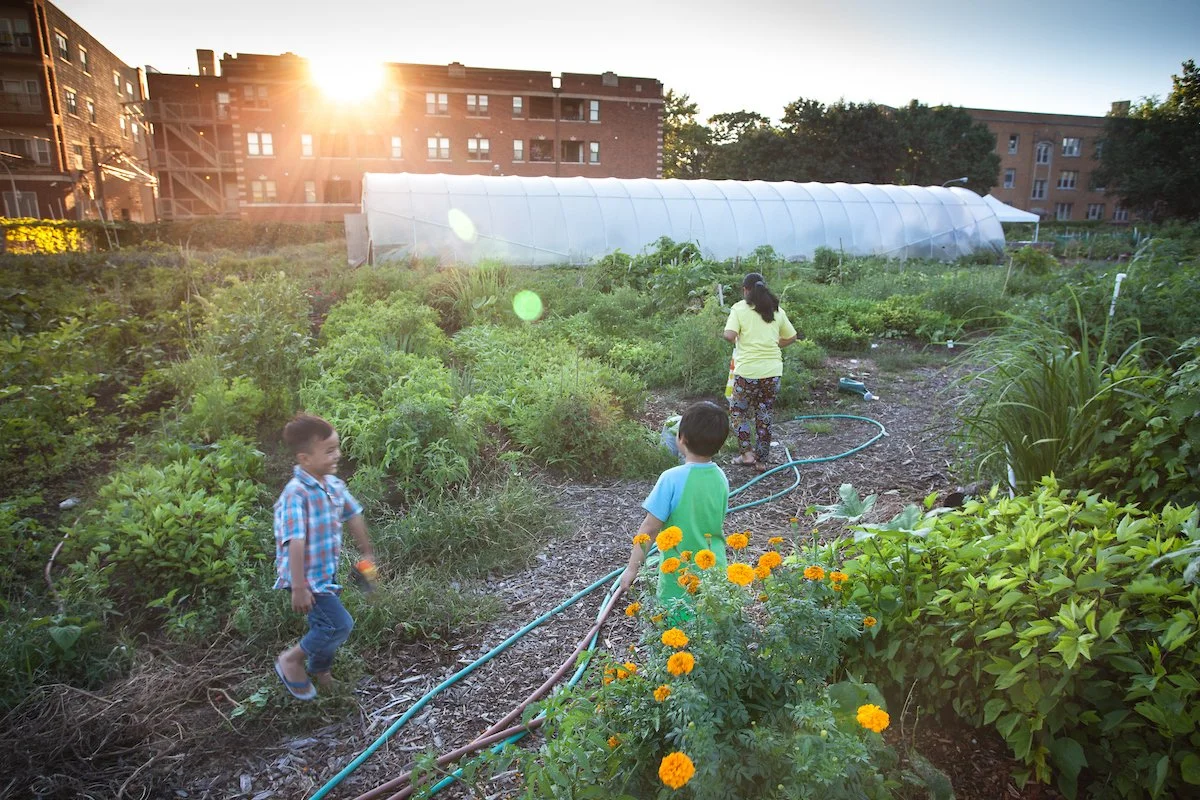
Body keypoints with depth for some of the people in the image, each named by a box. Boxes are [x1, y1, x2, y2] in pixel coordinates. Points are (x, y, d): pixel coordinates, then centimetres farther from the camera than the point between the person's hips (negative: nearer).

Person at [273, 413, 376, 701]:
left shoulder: (334, 484, -1)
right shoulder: (296, 494, -27)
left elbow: (353, 516, 14)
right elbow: (295, 542, -29)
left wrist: (367, 553, 22)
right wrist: (298, 588, -30)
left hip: (327, 573, 8)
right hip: (308, 577, -8)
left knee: (324, 625, 20)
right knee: (340, 624, -10)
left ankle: (319, 671, 45)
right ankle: (291, 660, 13)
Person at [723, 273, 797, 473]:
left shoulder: (740, 308, -3)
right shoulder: (776, 310, 9)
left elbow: (729, 335, -18)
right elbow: (791, 337, 16)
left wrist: (737, 342, 3)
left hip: (748, 371, -4)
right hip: (773, 371, 4)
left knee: (738, 412, 16)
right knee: (764, 415, 15)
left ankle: (746, 453, 8)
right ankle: (762, 460, 20)